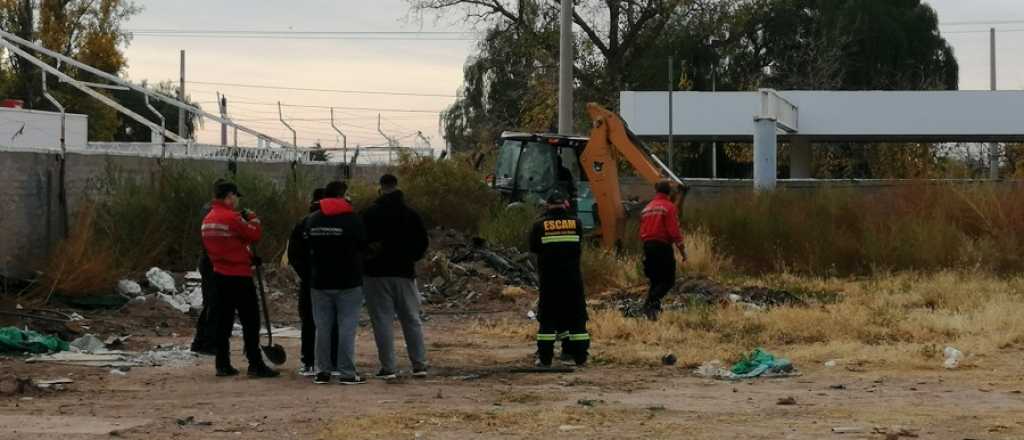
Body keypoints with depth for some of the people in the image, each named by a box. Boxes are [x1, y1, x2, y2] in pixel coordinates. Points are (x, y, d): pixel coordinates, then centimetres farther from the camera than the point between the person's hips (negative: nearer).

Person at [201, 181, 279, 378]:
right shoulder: (232, 218, -17)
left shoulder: (208, 219, 9)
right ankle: (256, 365, -3)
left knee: (223, 321, 11)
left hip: (219, 275, 8)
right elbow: (254, 235, -12)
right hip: (239, 276, -8)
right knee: (250, 321, -2)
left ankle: (223, 364, 12)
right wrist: (254, 219, 7)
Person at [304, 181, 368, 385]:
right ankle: (347, 372, -5)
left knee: (322, 328, 8)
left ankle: (323, 371, 9)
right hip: (348, 283, -4)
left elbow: (307, 248, 10)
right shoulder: (352, 219, -9)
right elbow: (363, 247, -2)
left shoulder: (312, 220, 4)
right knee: (347, 327, -2)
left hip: (319, 282, 4)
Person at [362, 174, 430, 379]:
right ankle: (419, 365, 7)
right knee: (411, 319, 10)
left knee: (382, 320, -1)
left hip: (377, 273, -3)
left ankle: (388, 368, -4)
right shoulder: (410, 214, 3)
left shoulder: (370, 214, -8)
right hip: (404, 272, 3)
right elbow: (423, 242, 5)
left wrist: (368, 258, 10)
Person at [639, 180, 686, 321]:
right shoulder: (669, 207, -6)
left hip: (648, 246, 7)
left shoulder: (647, 208, 15)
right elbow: (674, 231, -13)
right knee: (668, 281, -1)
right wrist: (682, 250, -6)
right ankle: (653, 301, -22)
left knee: (656, 281, 16)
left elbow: (642, 232, 14)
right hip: (663, 246, -6)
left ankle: (649, 306, 6)